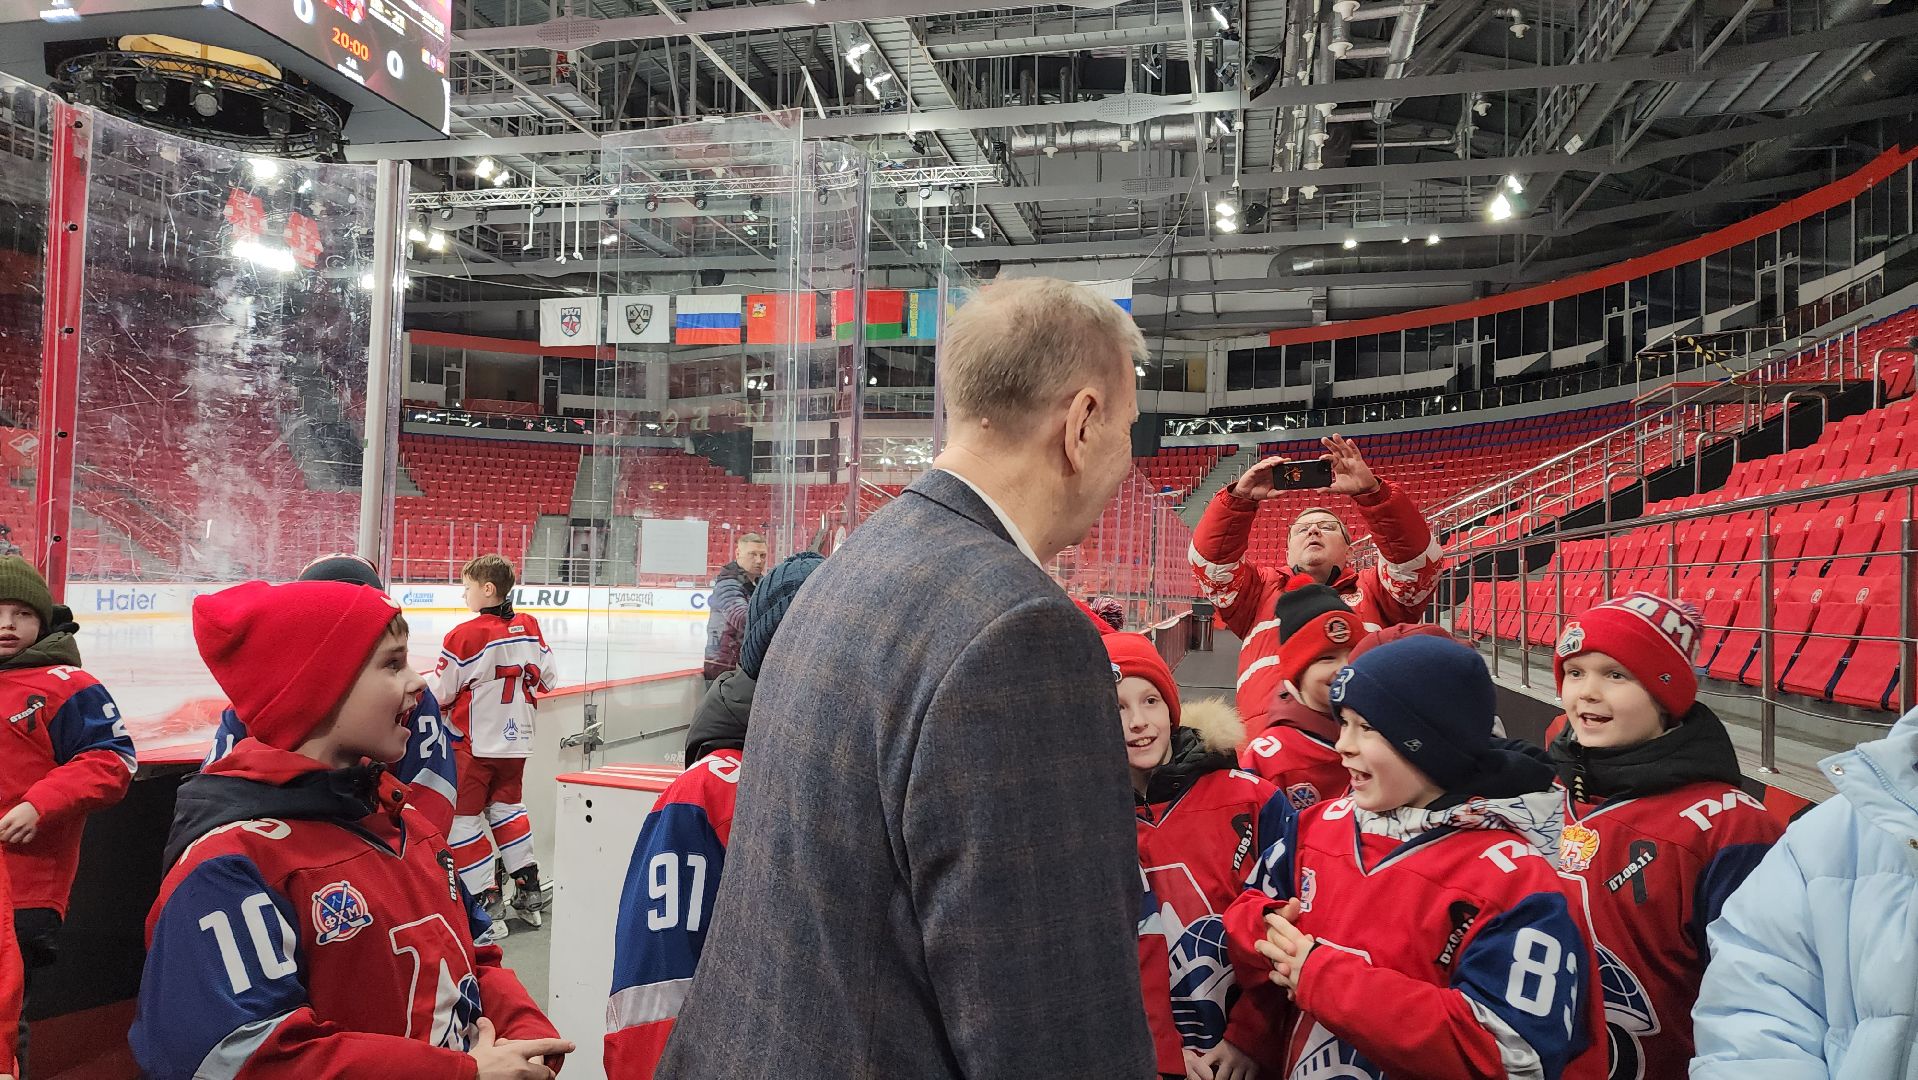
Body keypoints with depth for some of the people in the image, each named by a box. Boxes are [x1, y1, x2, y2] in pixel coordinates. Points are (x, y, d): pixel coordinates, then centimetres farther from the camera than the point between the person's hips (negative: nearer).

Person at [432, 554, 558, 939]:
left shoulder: (465, 635, -18)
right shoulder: (529, 627, 1)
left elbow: (440, 694, -12)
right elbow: (548, 679, 10)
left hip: (472, 744, -6)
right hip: (516, 740, 7)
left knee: (464, 817, 3)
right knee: (507, 806, 20)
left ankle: (486, 898, 2)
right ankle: (528, 889, 21)